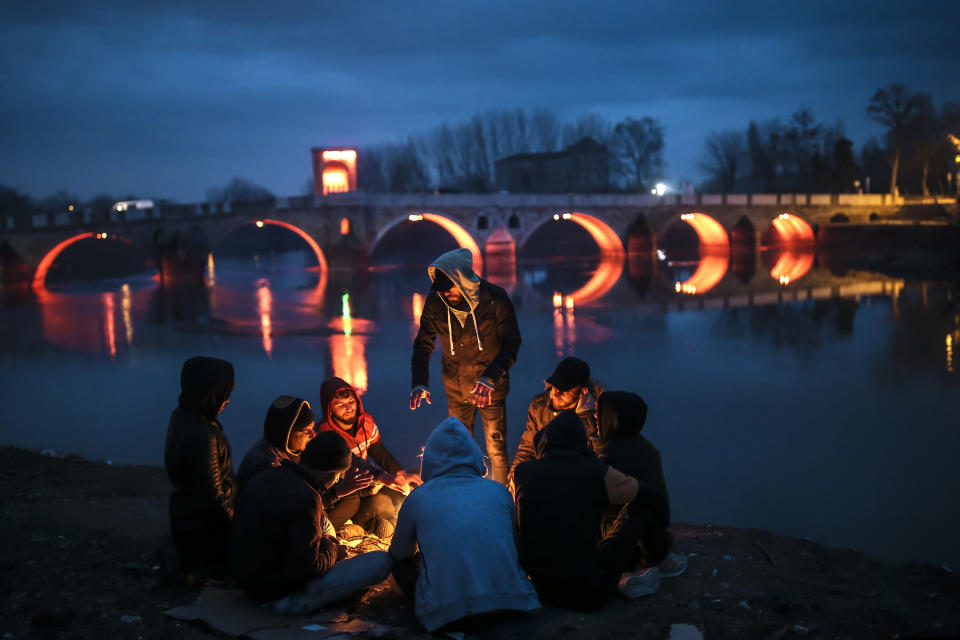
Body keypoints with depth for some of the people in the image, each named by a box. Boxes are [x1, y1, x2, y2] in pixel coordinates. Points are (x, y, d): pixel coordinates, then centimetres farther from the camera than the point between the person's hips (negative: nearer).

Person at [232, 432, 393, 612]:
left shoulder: (264, 477, 1)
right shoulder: (305, 499, -25)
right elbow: (306, 568, -25)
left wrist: (324, 542, 10)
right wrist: (332, 552, -4)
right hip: (284, 598, -9)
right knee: (382, 561, -10)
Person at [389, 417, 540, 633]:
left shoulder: (417, 498, 2)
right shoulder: (499, 491, 8)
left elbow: (399, 554, 19)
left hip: (446, 617, -2)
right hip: (509, 604, 3)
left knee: (400, 563, 22)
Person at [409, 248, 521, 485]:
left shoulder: (495, 299, -20)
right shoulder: (435, 303, -12)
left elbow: (511, 343, -15)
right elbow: (423, 345, -2)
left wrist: (490, 378, -29)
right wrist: (420, 382, -17)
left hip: (491, 386, -3)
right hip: (456, 387, 3)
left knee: (496, 450, -1)